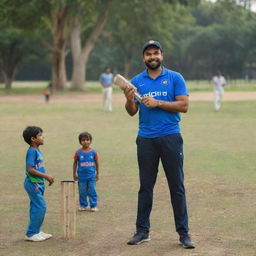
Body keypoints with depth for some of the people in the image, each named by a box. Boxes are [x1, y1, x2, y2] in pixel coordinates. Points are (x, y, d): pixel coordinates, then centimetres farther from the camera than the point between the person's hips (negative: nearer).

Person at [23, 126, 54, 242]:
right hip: (33, 183, -10)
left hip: (38, 183, 10)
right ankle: (31, 233, -3)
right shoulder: (32, 151, -16)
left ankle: (36, 231, 22)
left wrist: (47, 177, 14)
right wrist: (46, 176, -19)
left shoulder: (37, 151, 13)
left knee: (36, 208, 14)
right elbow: (30, 169, -22)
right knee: (40, 207, -9)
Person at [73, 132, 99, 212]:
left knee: (92, 191, 1)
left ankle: (94, 206, 10)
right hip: (81, 175, 0)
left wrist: (97, 173, 10)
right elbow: (75, 163, 5)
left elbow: (96, 162, 7)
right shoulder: (78, 152, -3)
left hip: (91, 175, 0)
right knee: (82, 192, 8)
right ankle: (83, 206, 21)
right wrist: (74, 174, 6)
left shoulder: (93, 152, -2)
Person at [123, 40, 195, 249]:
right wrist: (129, 100, -13)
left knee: (177, 186, -1)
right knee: (145, 186, 6)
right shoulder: (137, 81, 10)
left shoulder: (175, 78, 3)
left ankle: (184, 233, 3)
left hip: (170, 137, -2)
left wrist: (158, 103, -13)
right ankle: (142, 231, 13)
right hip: (146, 139, 2)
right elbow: (132, 112, 8)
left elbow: (184, 106, -6)